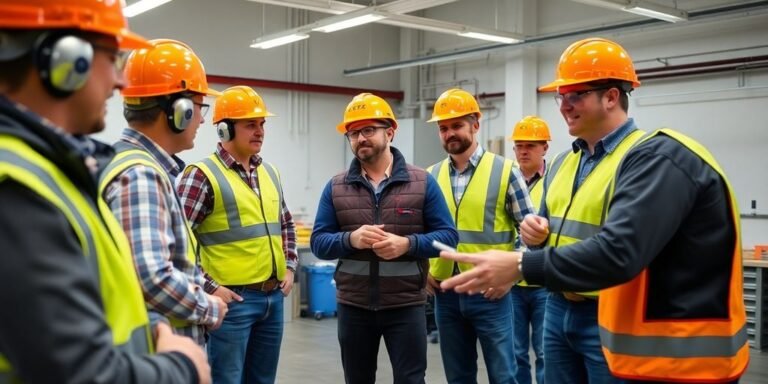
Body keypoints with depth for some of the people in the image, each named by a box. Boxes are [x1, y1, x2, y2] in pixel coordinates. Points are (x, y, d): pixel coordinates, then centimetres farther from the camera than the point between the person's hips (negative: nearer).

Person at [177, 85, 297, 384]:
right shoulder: (203, 174, -10)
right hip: (232, 299, -7)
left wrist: (289, 267, 13)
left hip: (273, 297, 7)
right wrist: (209, 288, -17)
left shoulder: (269, 172, 12)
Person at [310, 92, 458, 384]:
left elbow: (448, 236, -3)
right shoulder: (335, 187, 4)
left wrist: (407, 244, -20)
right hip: (353, 306, 2)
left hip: (406, 305, -2)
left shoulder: (423, 183, 0)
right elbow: (318, 242, 1)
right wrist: (350, 239, -19)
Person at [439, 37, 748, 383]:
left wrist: (519, 266, -33)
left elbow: (617, 252, -31)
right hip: (560, 309, 8)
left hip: (611, 318, -8)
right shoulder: (566, 162, 9)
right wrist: (536, 231, -4)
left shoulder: (656, 158, -19)